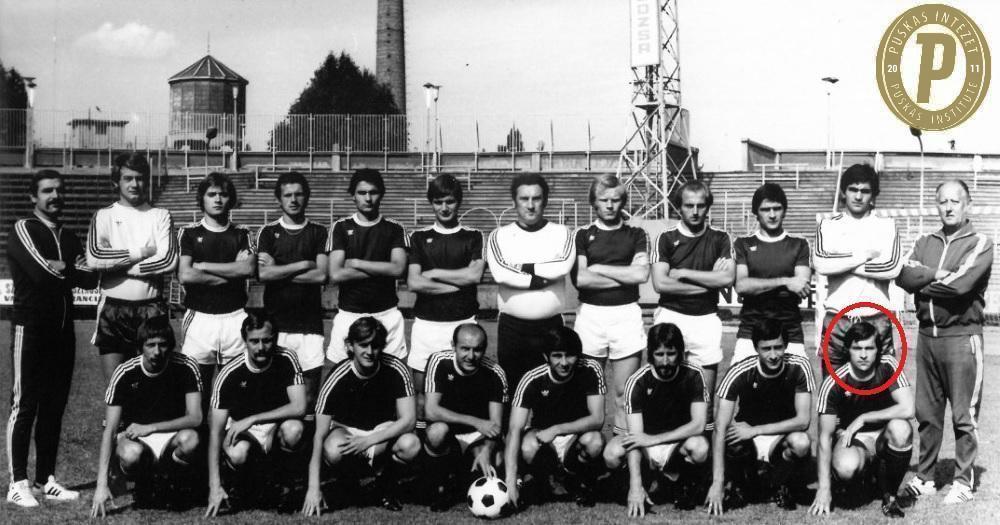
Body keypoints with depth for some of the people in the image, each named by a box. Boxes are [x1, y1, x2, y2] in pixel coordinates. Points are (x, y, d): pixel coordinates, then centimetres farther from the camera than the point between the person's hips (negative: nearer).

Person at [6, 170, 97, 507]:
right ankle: (18, 483, -1)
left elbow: (90, 279, 4)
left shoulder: (69, 238, 16)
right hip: (30, 327, -6)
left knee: (54, 406, 8)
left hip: (63, 328, 6)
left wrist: (60, 268, -12)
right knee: (25, 405, -5)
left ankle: (46, 479, 15)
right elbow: (42, 273, -17)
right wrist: (72, 270, -2)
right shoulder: (23, 230, -4)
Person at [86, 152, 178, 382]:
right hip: (114, 309, 0)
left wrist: (119, 265, -7)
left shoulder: (160, 216, 7)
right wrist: (142, 252, -9)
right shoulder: (104, 216, 7)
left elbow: (168, 261, -7)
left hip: (152, 308, 0)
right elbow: (94, 258, -11)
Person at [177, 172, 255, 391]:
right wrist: (230, 274, -4)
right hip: (200, 317, -1)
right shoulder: (189, 233, 6)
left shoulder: (241, 234, 11)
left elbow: (249, 268, -7)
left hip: (235, 317, 1)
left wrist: (203, 266, -6)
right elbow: (184, 275, -8)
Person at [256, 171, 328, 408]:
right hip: (276, 323, 0)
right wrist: (304, 265, -7)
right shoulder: (268, 232, 8)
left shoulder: (319, 232, 8)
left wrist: (280, 271, -6)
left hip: (310, 324, 0)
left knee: (308, 395, -2)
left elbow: (321, 275, -5)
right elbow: (263, 273, -7)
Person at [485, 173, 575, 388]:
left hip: (551, 326, 0)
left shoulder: (561, 233, 5)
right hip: (512, 327, 0)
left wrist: (521, 267, -9)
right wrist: (541, 278, -12)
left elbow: (563, 266, -14)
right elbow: (500, 272, -13)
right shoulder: (500, 236, 4)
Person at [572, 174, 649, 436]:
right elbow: (579, 278, -6)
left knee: (624, 393, 0)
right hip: (590, 314, 0)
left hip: (626, 314, 0)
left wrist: (599, 269, -4)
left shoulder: (636, 235, 9)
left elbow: (641, 273, -7)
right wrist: (625, 277, -6)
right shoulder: (583, 235, 8)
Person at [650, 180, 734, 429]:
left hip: (706, 318, 1)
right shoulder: (667, 238, 2)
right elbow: (660, 283, -9)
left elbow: (728, 278, -10)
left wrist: (684, 273, -9)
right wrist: (709, 281, -7)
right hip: (672, 316, -1)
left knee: (705, 395, 2)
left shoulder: (720, 239, 5)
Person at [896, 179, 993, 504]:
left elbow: (961, 283, -17)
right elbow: (904, 275, -3)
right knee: (927, 413, 9)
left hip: (962, 336, -5)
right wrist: (936, 274, -15)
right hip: (927, 334, 5)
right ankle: (925, 478, 18)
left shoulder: (980, 244, -2)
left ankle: (964, 481, 7)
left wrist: (922, 284, -5)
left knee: (964, 415, -1)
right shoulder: (925, 243, 13)